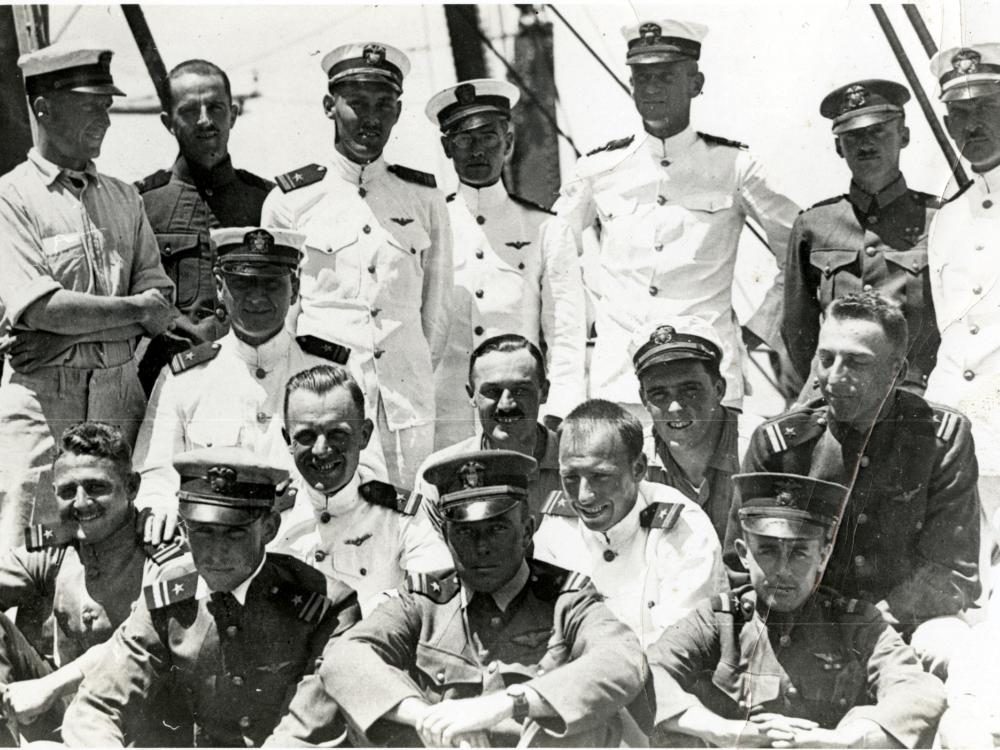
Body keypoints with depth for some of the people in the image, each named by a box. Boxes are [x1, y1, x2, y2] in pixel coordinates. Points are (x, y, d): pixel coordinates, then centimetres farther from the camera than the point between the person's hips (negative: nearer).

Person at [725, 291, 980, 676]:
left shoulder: (944, 438, -3)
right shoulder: (776, 442, 0)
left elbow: (953, 571, -5)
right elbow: (740, 567, 4)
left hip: (904, 623, -1)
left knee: (948, 649, -34)